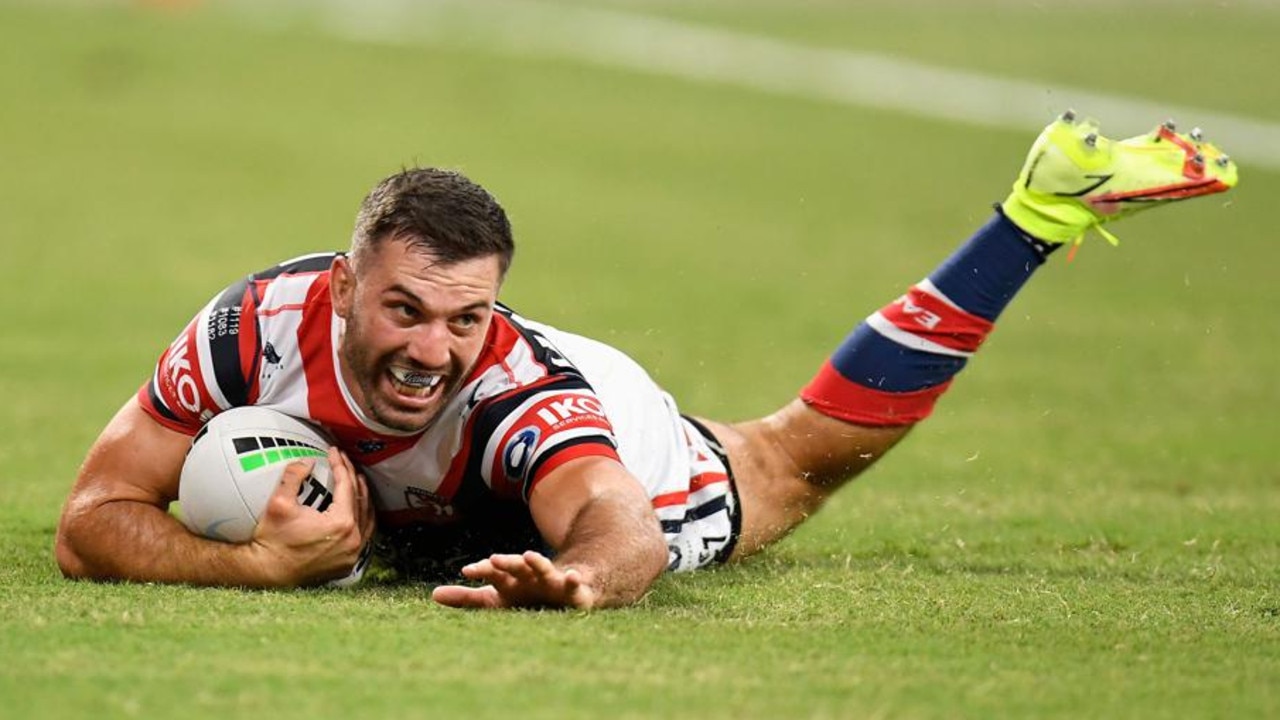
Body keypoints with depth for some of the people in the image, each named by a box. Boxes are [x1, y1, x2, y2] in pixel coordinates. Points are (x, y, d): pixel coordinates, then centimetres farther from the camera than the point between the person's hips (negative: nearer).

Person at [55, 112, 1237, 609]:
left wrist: (576, 575, -88)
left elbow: (622, 526, -64)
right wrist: (262, 565, -55)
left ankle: (1044, 212, 34)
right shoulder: (264, 326, -41)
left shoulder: (517, 387, -47)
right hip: (397, 522, 2)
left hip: (612, 453, -2)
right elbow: (93, 522, -38)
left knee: (808, 449, 22)